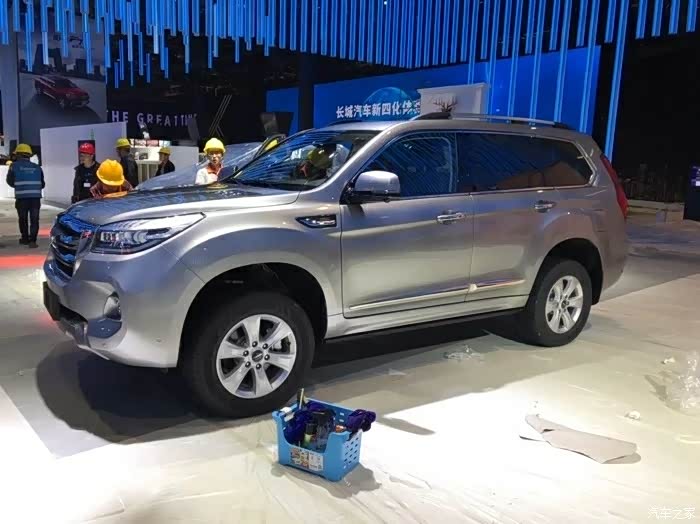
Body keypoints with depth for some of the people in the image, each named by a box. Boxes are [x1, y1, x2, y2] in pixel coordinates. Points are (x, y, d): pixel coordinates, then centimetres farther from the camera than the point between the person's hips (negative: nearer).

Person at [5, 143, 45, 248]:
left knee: (23, 219, 14)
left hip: (21, 197, -1)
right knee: (34, 220, 2)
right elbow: (42, 184, 16)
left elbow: (10, 181, 9)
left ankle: (25, 238, 25)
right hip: (36, 196, 1)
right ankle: (32, 240, -8)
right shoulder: (37, 167, 10)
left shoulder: (14, 166, 2)